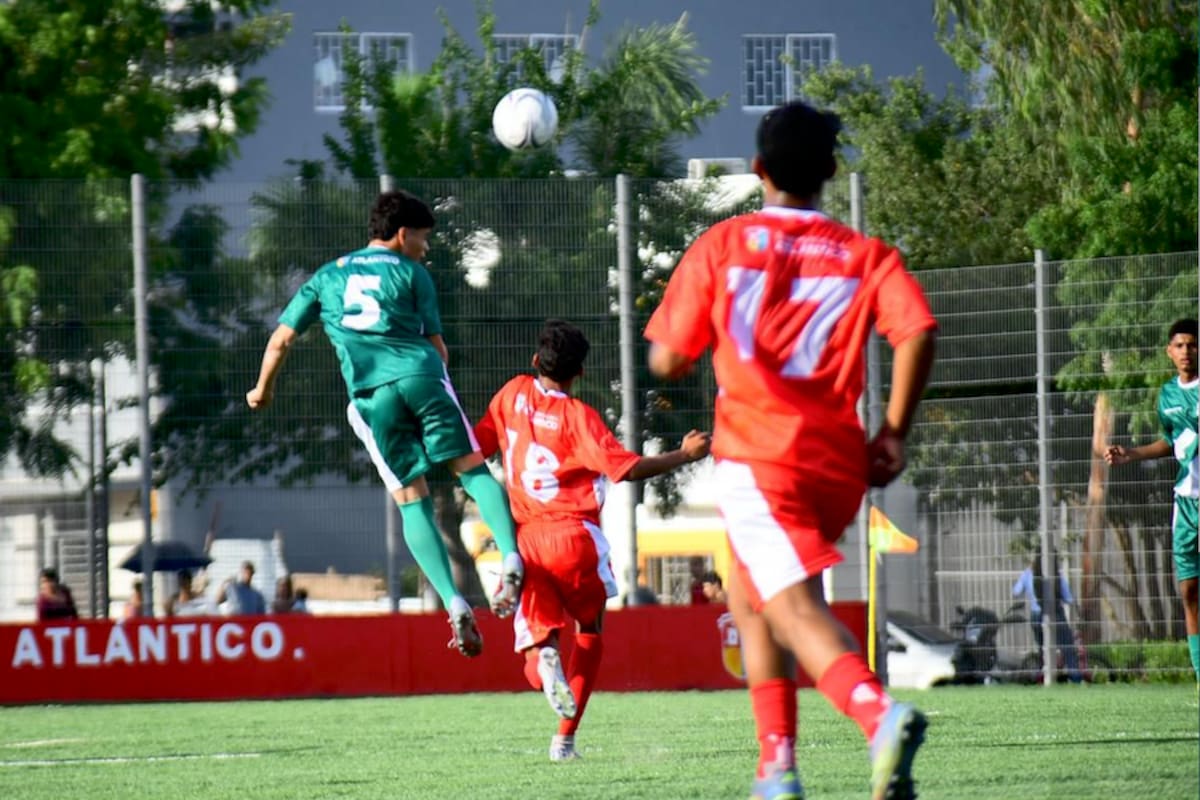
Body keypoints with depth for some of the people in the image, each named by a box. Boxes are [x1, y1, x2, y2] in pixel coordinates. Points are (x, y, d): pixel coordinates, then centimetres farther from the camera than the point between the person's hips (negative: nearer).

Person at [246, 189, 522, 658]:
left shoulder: (328, 277, 23)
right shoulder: (410, 273, 14)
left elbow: (281, 339, 21)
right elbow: (437, 345, 11)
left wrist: (263, 389, 37)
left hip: (370, 393, 2)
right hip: (421, 376, -2)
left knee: (413, 501, 3)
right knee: (471, 467, 0)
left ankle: (453, 603, -12)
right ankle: (510, 555, -27)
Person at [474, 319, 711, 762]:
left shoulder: (513, 393, 6)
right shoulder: (577, 416, -7)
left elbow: (479, 445, 14)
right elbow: (627, 468, -14)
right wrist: (684, 456, -4)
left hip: (525, 538, 3)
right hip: (574, 534, -3)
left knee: (537, 640, 8)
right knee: (590, 633, 18)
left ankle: (545, 658, -33)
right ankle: (565, 737, 5)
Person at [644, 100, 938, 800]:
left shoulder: (721, 245, 4)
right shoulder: (866, 255, 8)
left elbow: (667, 361, 4)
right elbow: (919, 331, -10)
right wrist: (895, 431, -1)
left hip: (757, 457, -4)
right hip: (838, 465, 4)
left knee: (796, 608, -17)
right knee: (750, 595, 25)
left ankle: (880, 713, -44)